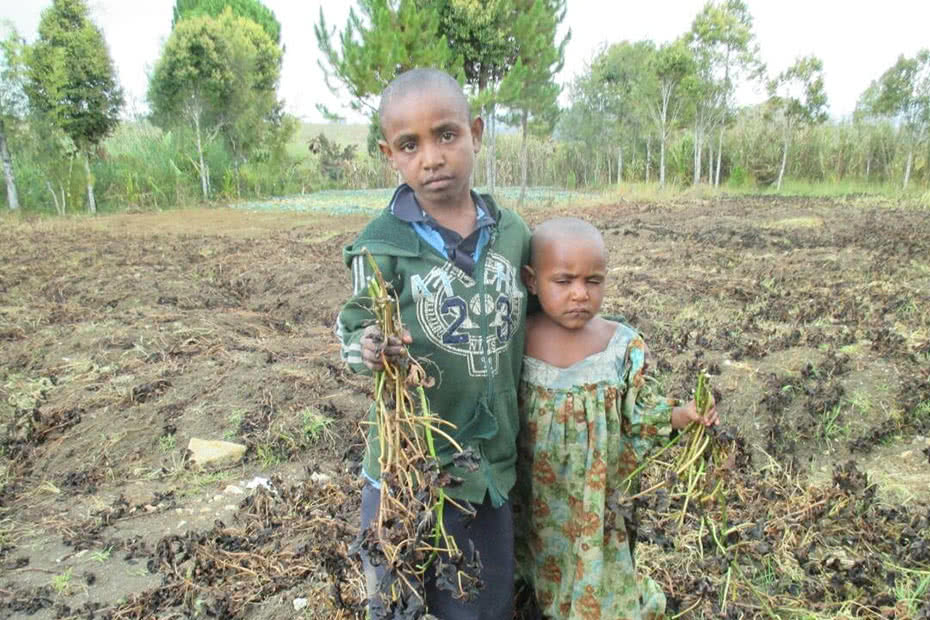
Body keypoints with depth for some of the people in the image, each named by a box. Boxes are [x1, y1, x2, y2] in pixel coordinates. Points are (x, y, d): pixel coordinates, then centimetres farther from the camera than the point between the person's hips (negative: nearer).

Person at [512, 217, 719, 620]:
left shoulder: (623, 346, -14)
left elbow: (640, 413, -4)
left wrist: (682, 415, -20)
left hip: (596, 501, 0)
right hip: (535, 498, 1)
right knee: (543, 579, 23)